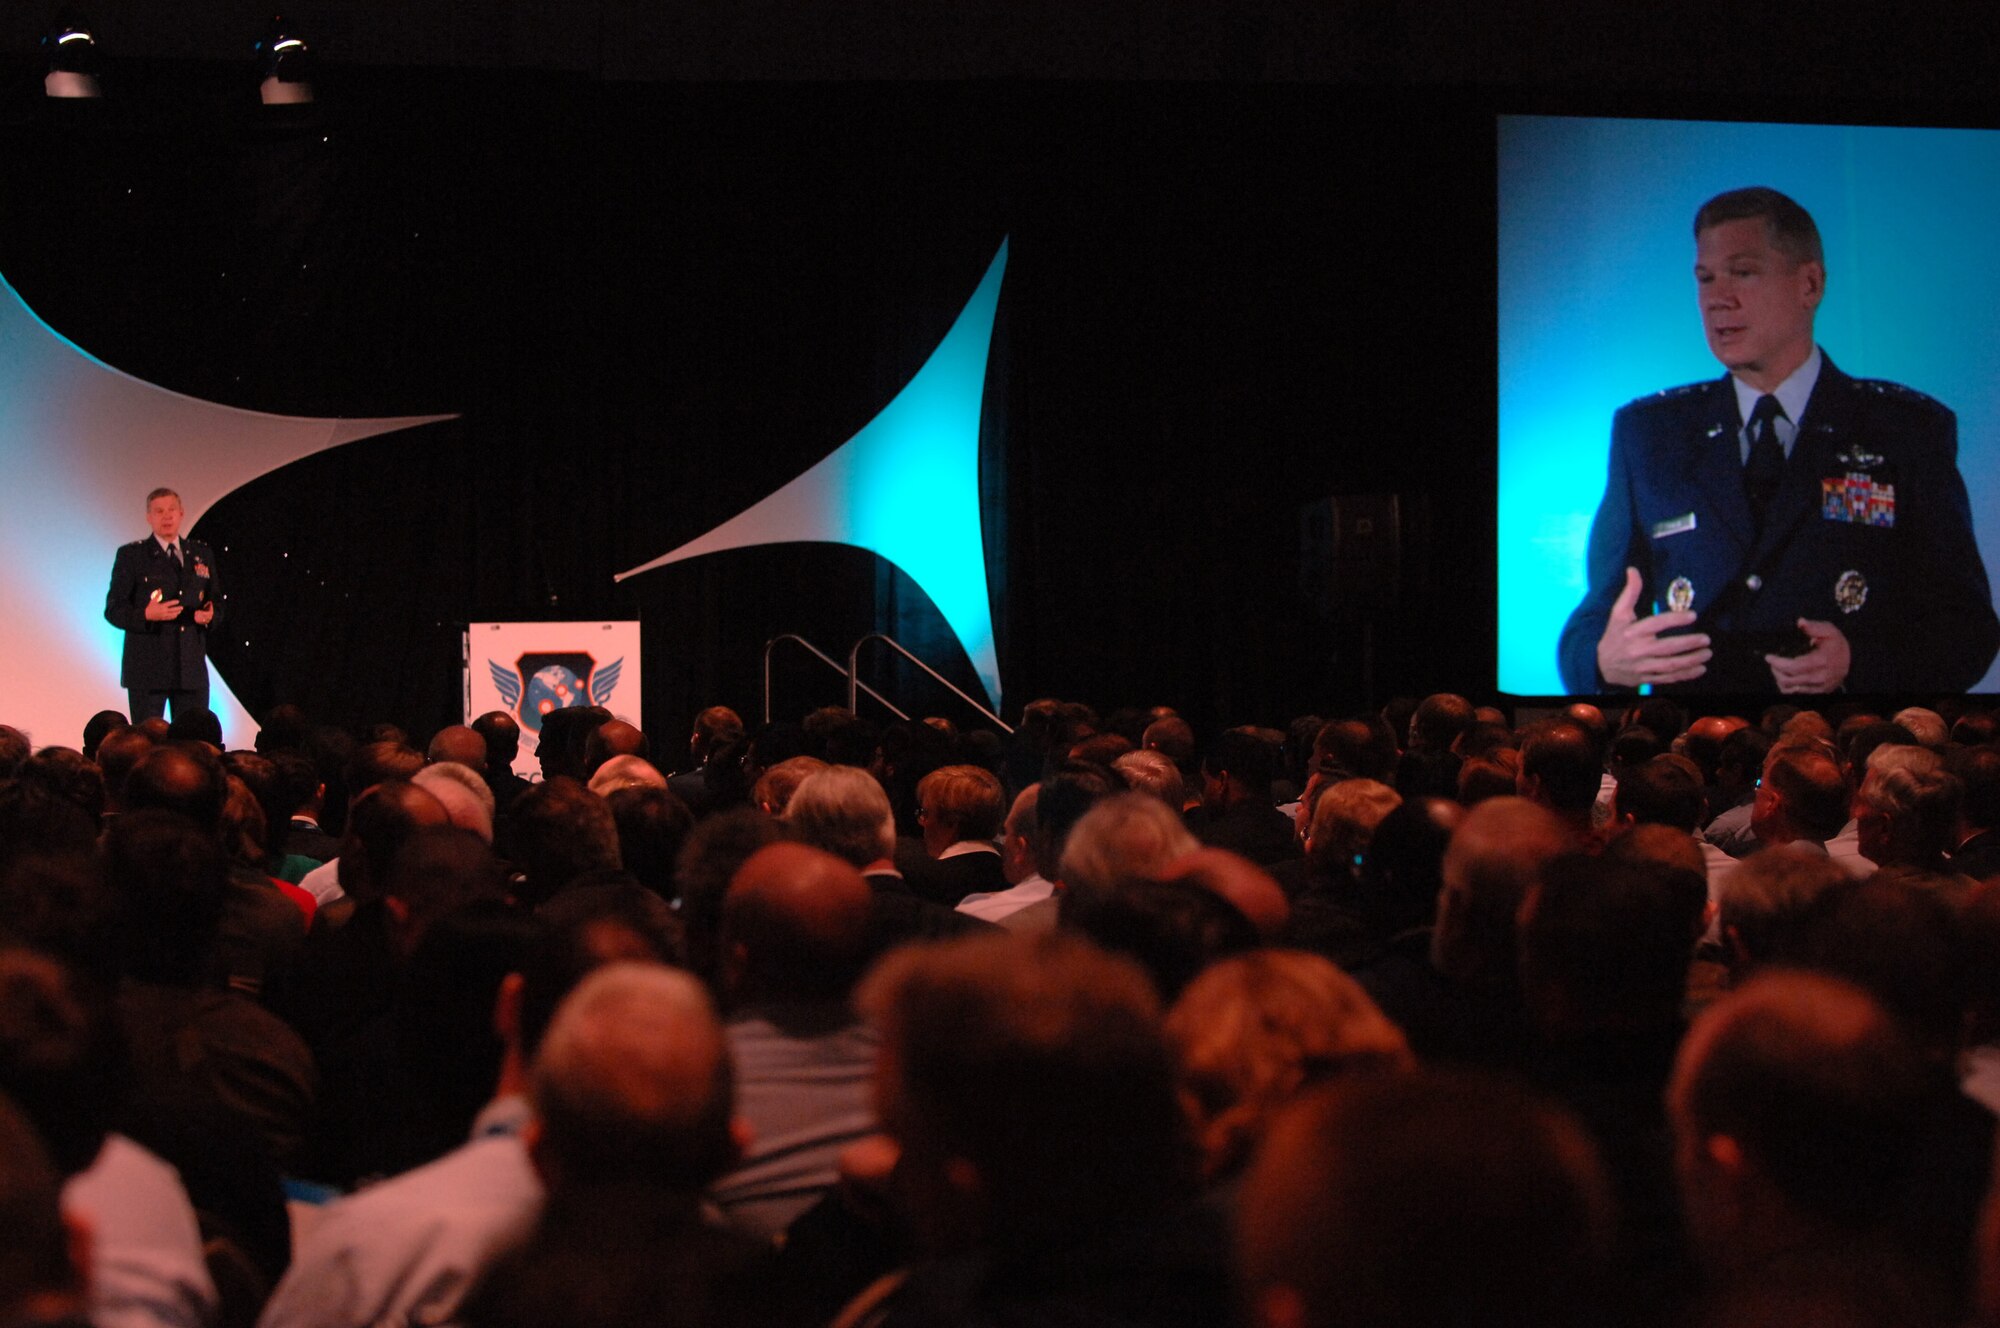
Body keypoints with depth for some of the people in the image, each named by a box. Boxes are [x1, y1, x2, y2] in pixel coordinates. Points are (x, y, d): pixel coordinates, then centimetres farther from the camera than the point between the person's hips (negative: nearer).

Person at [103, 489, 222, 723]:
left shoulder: (202, 554, 14)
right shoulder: (131, 555, 1)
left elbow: (216, 601, 19)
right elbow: (113, 610, -2)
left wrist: (210, 615, -6)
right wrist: (146, 615, -21)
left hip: (192, 667, 4)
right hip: (147, 668, -4)